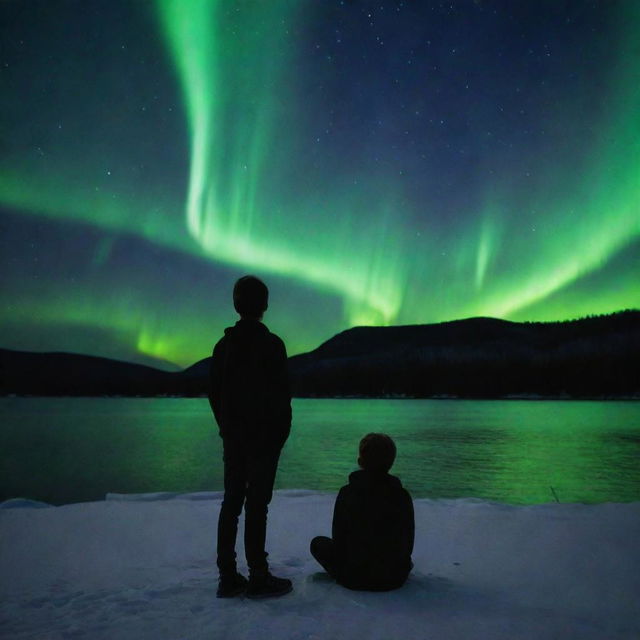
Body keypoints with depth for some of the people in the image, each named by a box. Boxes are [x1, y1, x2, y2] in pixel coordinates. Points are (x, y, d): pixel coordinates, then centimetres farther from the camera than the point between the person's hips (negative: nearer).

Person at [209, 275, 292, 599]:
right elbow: (281, 394, -12)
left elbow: (214, 393, 11)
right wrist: (282, 430, 0)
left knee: (231, 501, 10)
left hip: (233, 437, 6)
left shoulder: (223, 344, 8)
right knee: (256, 503, -3)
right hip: (264, 436, -6)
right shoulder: (271, 344, -11)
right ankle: (258, 577, 3)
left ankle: (228, 577, 14)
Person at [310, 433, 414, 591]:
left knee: (318, 542, 17)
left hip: (356, 578, -4)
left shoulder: (347, 493, -13)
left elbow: (338, 538, -6)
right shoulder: (402, 495, -9)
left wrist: (341, 571, 13)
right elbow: (409, 540, 0)